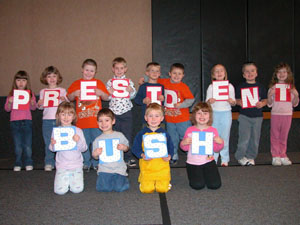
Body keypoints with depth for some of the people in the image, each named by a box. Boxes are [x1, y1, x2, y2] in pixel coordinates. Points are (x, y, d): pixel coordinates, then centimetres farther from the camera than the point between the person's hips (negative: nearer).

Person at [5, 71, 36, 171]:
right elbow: (7, 109, 7)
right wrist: (10, 102, -13)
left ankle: (29, 163, 8)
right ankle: (18, 164, 12)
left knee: (28, 144, -1)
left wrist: (32, 103, -16)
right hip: (14, 121, 1)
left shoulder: (30, 93, 4)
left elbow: (33, 108, 5)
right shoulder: (11, 94, 6)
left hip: (27, 121, -1)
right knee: (17, 145, 3)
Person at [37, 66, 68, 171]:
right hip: (47, 120, 1)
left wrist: (64, 100, -18)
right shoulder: (43, 91, 11)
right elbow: (41, 107, 11)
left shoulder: (62, 90, 6)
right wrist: (39, 104, -11)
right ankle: (49, 163, 10)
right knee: (48, 143, 2)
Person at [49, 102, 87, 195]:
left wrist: (79, 141, -22)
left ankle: (73, 179, 22)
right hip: (61, 166, 0)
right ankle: (65, 180, 20)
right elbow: (52, 149, 6)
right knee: (60, 190, -14)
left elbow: (84, 149, -2)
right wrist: (53, 144, -16)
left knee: (77, 189, -12)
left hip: (76, 165, 0)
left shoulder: (78, 130, -1)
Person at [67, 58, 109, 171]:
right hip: (81, 119, 1)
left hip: (96, 120, 0)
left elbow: (107, 98, 9)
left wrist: (101, 93, -11)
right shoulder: (76, 83, 9)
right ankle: (86, 163, 18)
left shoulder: (99, 83, 8)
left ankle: (96, 163, 15)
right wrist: (74, 94, -10)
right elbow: (69, 98, 10)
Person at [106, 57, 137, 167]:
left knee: (127, 135, 2)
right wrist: (109, 93, -15)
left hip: (126, 111, -1)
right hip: (113, 111, 1)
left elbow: (133, 96, 2)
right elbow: (106, 97, 5)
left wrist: (131, 91, -18)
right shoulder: (110, 82, 5)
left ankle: (128, 158, 13)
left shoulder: (129, 81, 3)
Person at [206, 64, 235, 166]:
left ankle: (225, 159, 14)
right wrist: (209, 101, -20)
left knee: (225, 137, 4)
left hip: (226, 113, 0)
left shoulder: (230, 86, 5)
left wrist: (231, 101, -17)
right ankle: (213, 159, 12)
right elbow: (207, 102, 3)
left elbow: (233, 102, 6)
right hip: (214, 113, 0)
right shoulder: (211, 87, 4)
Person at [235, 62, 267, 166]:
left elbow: (265, 100, 9)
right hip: (244, 116, -3)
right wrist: (240, 102, -18)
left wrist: (261, 104, -12)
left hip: (257, 116, 3)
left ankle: (251, 157, 22)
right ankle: (240, 156, 9)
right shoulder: (241, 87, 1)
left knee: (255, 139, 8)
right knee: (244, 138, -7)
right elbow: (237, 100, 3)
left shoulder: (260, 86, 7)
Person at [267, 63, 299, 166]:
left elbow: (295, 104, 7)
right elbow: (269, 104, -1)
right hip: (275, 114, -1)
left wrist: (296, 95, -10)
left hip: (287, 114, 1)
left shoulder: (291, 87, 5)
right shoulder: (273, 87, 0)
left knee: (284, 136, 7)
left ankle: (283, 155, 16)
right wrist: (270, 95, -17)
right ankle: (275, 156, 9)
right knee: (275, 136, 2)